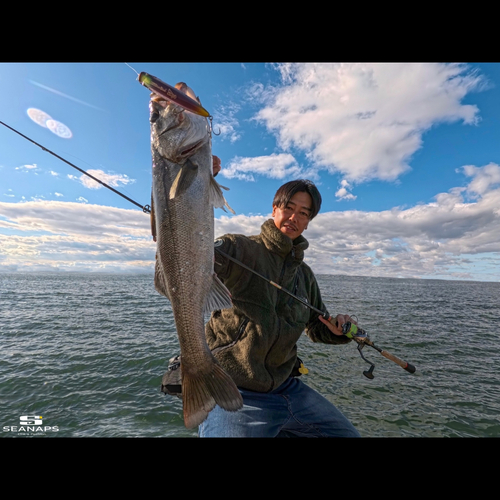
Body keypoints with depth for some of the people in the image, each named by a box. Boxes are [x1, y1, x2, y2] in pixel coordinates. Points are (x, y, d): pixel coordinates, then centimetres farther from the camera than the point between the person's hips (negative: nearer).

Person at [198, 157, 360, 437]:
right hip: (233, 392, -6)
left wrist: (336, 331, -4)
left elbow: (317, 327, 18)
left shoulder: (304, 273, 8)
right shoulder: (239, 249, -11)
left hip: (286, 388, 6)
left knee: (346, 434, 14)